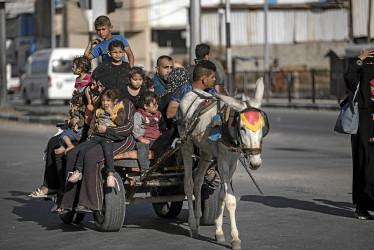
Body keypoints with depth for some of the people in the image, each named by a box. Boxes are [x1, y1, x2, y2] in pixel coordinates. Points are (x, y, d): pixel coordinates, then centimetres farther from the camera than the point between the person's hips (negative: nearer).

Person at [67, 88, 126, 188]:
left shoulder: (119, 111, 9)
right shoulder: (98, 111, 23)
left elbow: (120, 122, -7)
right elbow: (93, 122, 27)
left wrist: (111, 113, -4)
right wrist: (90, 132, 11)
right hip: (96, 134, 5)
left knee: (108, 152, -29)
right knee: (83, 148, -12)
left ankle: (110, 175, -26)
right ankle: (78, 171, -5)